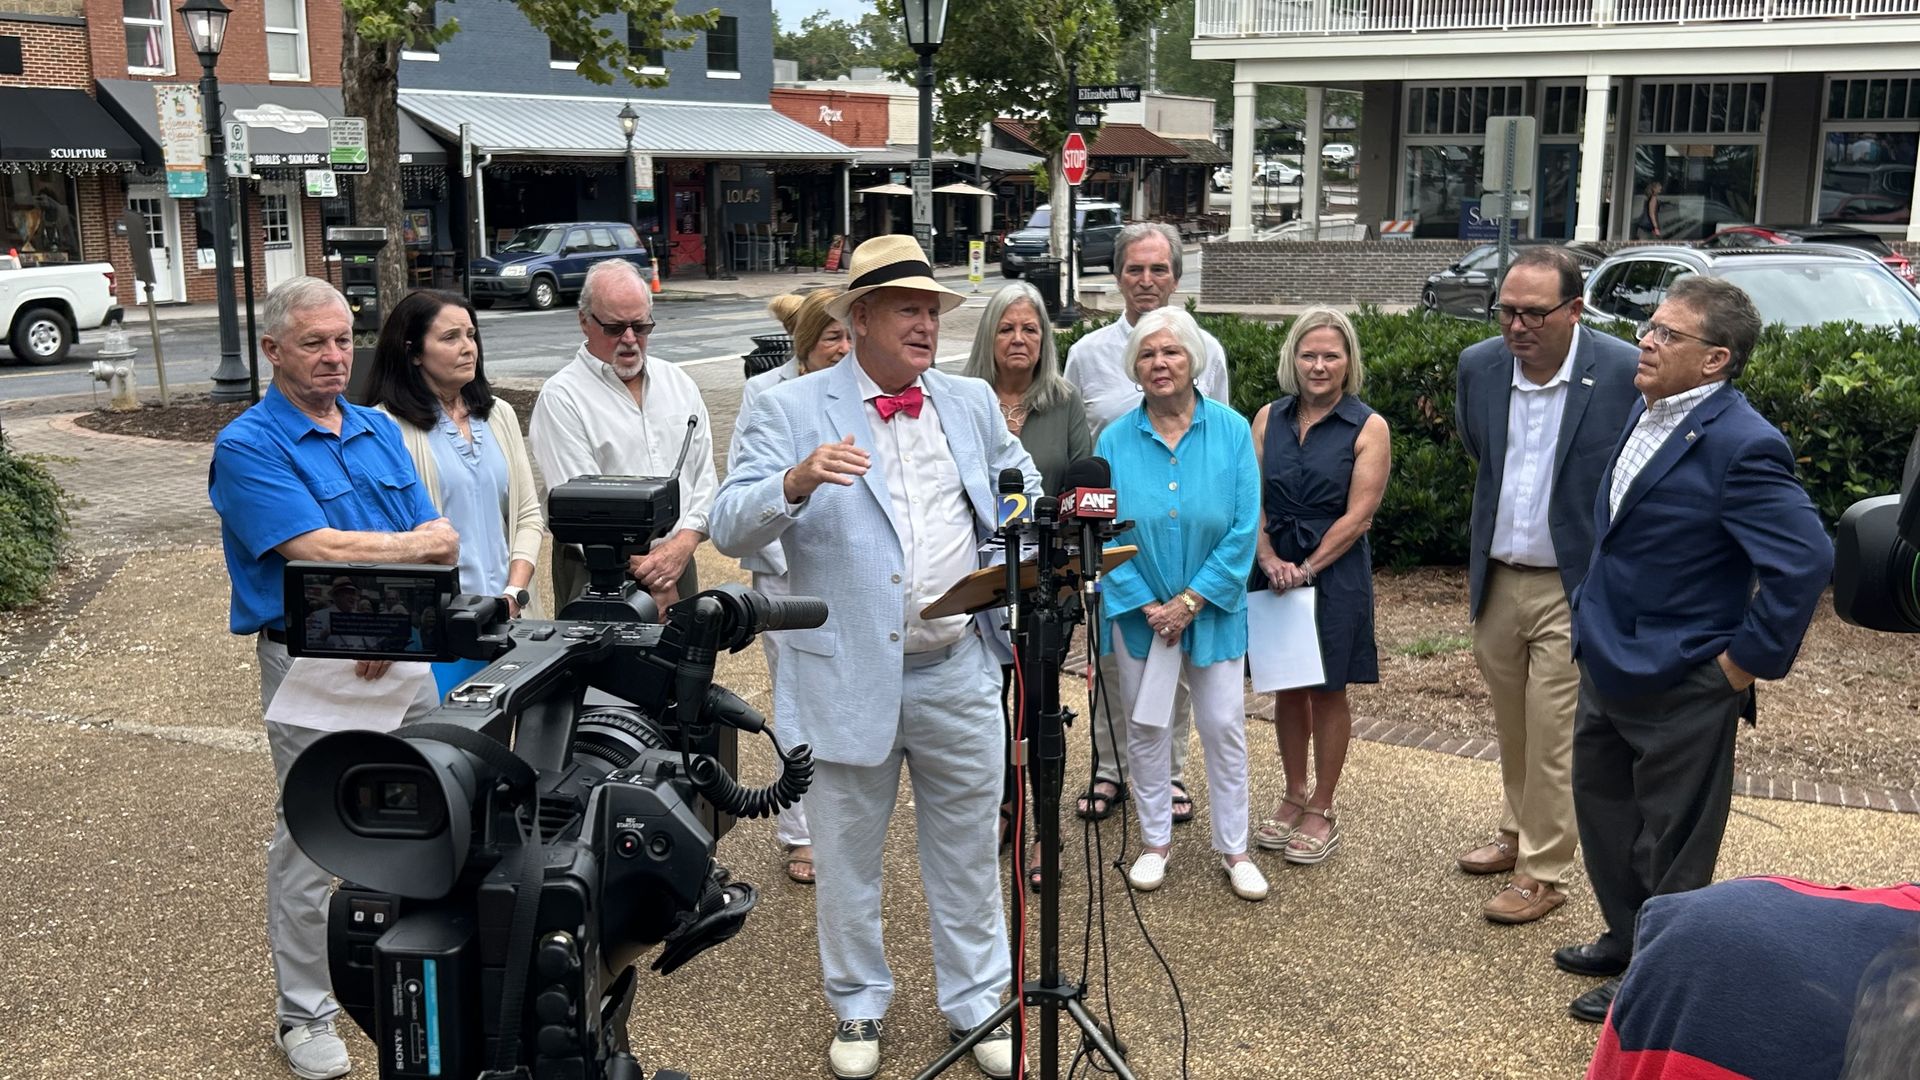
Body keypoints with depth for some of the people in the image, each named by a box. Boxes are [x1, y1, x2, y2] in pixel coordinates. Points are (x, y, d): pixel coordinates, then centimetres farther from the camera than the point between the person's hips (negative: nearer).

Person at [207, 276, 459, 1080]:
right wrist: (418, 543, -7)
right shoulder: (248, 448, -9)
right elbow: (319, 551, -21)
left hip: (400, 655, 6)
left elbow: (441, 547, 4)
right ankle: (306, 1014, 17)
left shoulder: (381, 431, 10)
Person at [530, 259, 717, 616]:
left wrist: (683, 543, -8)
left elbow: (705, 475, 10)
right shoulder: (561, 397, -6)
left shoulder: (678, 383, 12)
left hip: (678, 562, 5)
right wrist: (650, 578, -15)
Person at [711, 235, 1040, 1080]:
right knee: (845, 861, 13)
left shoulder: (972, 402, 7)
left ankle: (977, 1006, 33)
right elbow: (731, 529, -14)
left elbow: (1021, 485, 23)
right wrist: (797, 481, -32)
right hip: (848, 678, -3)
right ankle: (857, 1009, 34)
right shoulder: (790, 410, -6)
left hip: (959, 672, 3)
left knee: (968, 854, 15)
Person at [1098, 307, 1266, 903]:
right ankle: (1156, 842, 26)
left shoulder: (1231, 431, -7)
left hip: (1212, 608, -1)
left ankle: (1233, 848, 19)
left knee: (1223, 725, 5)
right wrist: (1146, 605, -12)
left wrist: (1192, 601, -13)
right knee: (1146, 727, 10)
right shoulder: (1115, 440, -5)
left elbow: (1244, 528, -10)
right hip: (1140, 609, 1)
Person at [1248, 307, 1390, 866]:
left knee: (1327, 691, 5)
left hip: (1335, 573, -3)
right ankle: (1294, 795, 28)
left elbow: (1357, 515, -10)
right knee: (1287, 688, 12)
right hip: (1275, 570, 3)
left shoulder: (1368, 428, -5)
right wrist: (1270, 560, -12)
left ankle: (1321, 811, 18)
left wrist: (1306, 569, -15)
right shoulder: (1269, 418, 6)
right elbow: (1253, 499, 2)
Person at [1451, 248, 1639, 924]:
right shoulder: (1478, 366, -4)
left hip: (1573, 587, -5)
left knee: (1553, 740, 2)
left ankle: (1543, 873, 18)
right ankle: (1517, 834, 39)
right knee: (1511, 727, 20)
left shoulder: (1626, 373, -18)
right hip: (1495, 580, 5)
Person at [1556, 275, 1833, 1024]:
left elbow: (1805, 560, -27)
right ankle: (1627, 940, 43)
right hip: (1607, 668, 9)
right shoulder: (1646, 412, 4)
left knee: (1670, 847, 10)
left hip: (1680, 686, -9)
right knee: (1605, 818, 23)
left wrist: (1748, 660, -19)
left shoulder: (1741, 444, -23)